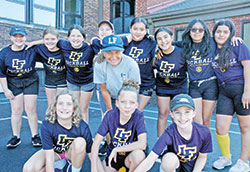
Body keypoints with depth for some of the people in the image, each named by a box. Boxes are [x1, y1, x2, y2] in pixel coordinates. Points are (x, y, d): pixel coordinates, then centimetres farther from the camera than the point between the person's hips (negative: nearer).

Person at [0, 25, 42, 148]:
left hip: (30, 81, -1)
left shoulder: (32, 50, -11)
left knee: (31, 110, -1)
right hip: (13, 82, 2)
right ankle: (16, 137, 16)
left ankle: (35, 136, 12)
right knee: (16, 110, 2)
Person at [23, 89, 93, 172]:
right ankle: (62, 164, 2)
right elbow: (49, 158, -26)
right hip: (54, 151, 1)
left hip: (73, 152, -1)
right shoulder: (46, 125, -29)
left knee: (80, 142, -33)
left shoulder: (82, 127, -29)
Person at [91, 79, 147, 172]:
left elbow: (142, 144, -33)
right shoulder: (110, 115, -18)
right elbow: (96, 143, -16)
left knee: (139, 153, -34)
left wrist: (116, 150, -26)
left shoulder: (138, 116, -22)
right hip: (113, 156, 2)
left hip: (130, 157, -1)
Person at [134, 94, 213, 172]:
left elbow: (202, 157, -6)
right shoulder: (169, 133, -31)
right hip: (173, 163, -2)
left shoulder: (204, 132, -24)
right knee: (169, 158, -34)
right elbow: (150, 160, -33)